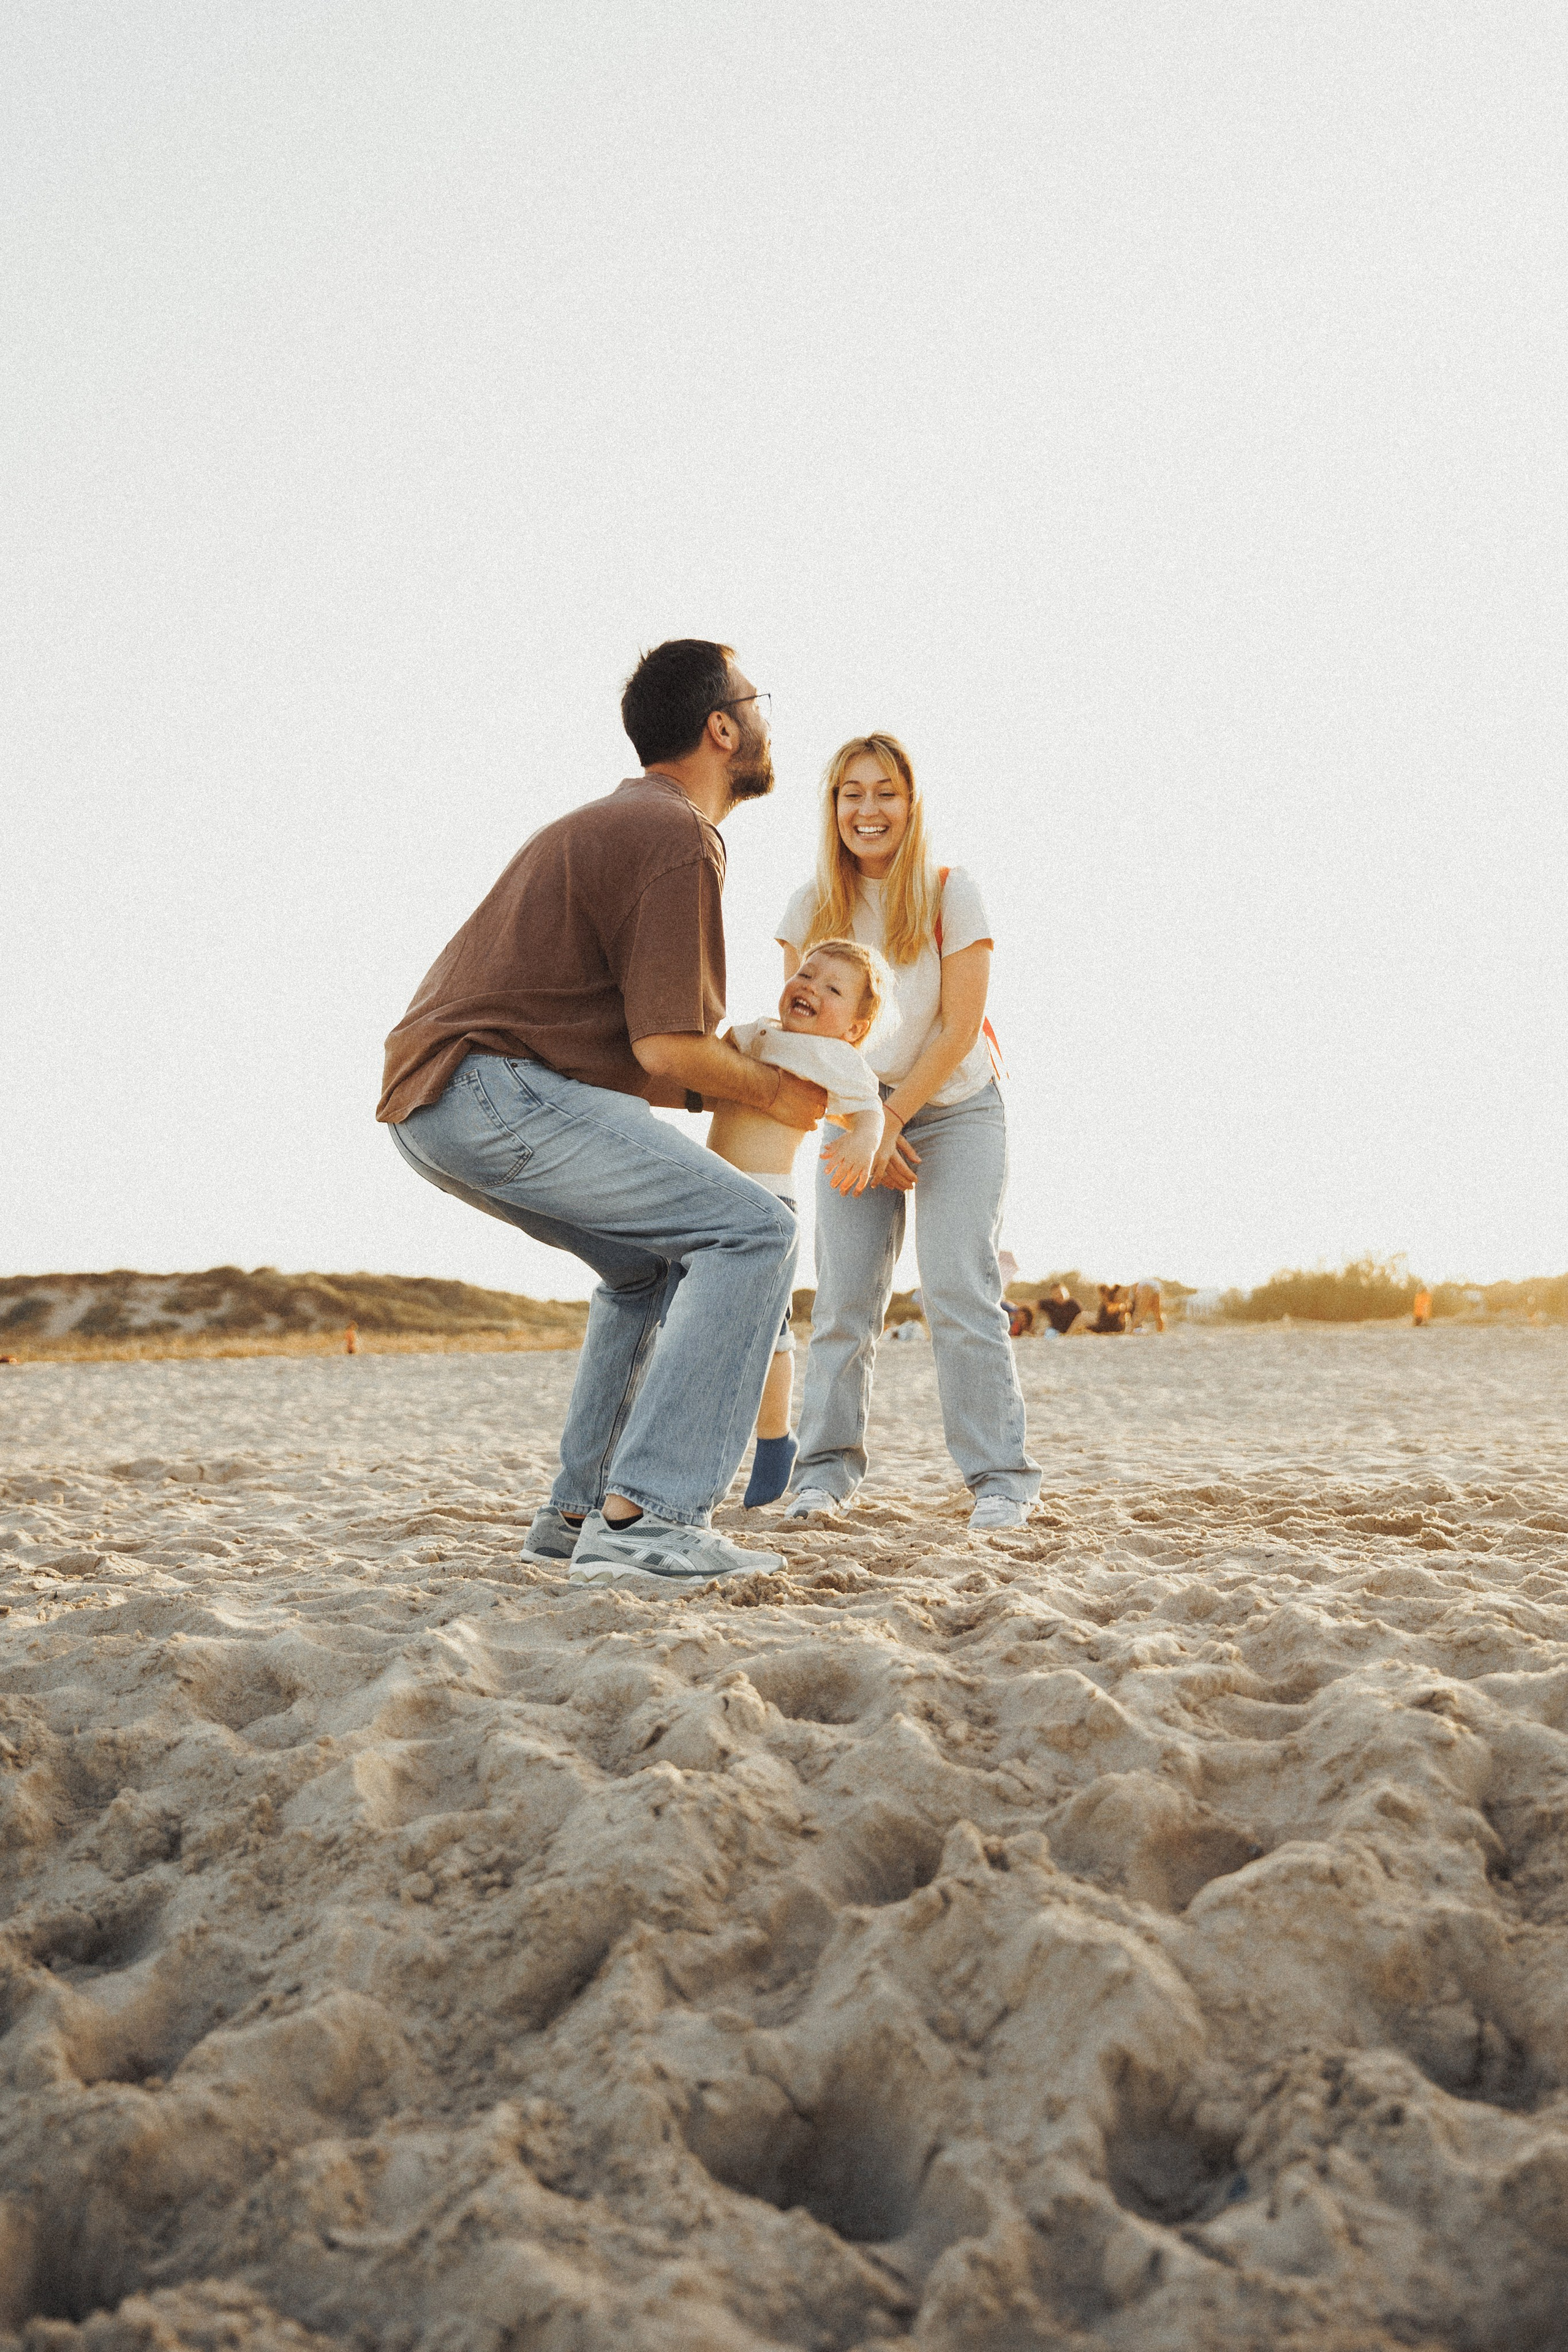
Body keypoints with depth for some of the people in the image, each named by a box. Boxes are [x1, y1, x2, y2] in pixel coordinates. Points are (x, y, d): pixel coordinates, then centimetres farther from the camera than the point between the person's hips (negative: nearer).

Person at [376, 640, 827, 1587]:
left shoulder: (616, 821, 26)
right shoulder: (678, 837, -8)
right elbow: (668, 1048, -14)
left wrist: (739, 1083, 18)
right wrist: (772, 1092, 3)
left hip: (431, 1101, 11)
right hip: (497, 1090, -11)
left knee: (657, 1259, 23)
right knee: (752, 1232, -12)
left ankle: (582, 1510, 20)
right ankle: (645, 1516, -17)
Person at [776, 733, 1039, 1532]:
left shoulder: (951, 895, -10)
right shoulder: (812, 907, -2)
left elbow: (959, 1029, -13)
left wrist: (891, 1118, -15)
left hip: (956, 1110, -2)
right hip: (855, 1112, 3)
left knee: (958, 1285, -13)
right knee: (844, 1292, -6)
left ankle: (1000, 1475, -8)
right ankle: (828, 1466, 2)